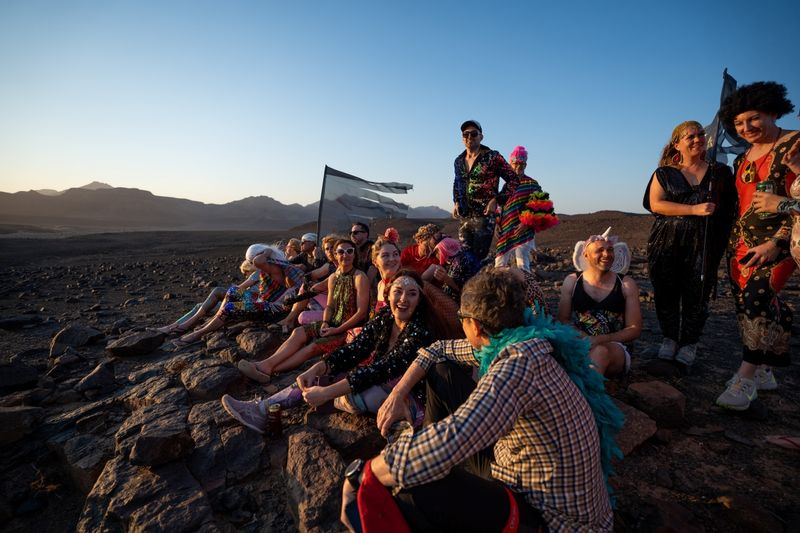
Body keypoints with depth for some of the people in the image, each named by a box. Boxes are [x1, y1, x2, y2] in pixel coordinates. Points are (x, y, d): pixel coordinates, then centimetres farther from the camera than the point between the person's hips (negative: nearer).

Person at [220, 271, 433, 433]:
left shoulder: (420, 331, -27)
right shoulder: (384, 316, -7)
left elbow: (382, 369, -32)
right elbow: (353, 350, -11)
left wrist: (326, 393, -34)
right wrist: (315, 370, -27)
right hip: (380, 380, 7)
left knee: (353, 395, -30)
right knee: (325, 371, -6)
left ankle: (339, 402, 6)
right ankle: (263, 410, -2)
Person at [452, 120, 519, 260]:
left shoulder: (492, 157, -5)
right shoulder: (459, 161, 12)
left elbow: (513, 179, -3)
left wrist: (496, 200, -12)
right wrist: (456, 202, 11)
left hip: (485, 215, -5)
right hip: (464, 216, 6)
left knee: (478, 257, -8)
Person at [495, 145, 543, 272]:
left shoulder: (532, 184, 0)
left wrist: (526, 223, -19)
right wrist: (499, 226, 9)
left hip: (523, 231, -5)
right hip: (506, 230, 5)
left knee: (522, 265, -8)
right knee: (499, 264, 5)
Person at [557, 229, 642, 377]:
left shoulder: (626, 284, 3)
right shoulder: (572, 281, 5)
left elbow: (634, 329, 0)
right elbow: (563, 320, 4)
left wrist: (599, 340, -16)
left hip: (616, 352, 0)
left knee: (601, 351, -35)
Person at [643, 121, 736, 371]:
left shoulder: (720, 172, 12)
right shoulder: (664, 174, 8)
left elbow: (729, 208, 13)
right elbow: (655, 204, -6)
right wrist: (695, 210, -14)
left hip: (704, 245, 1)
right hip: (666, 244, 0)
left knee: (696, 296, 0)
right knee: (666, 294, 3)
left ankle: (688, 346, 13)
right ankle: (669, 341, 19)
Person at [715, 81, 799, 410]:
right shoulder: (742, 159, 16)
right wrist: (732, 243, 15)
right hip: (742, 240, 7)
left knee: (758, 295, -20)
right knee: (746, 303, 5)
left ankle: (747, 378, -15)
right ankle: (763, 373, 18)